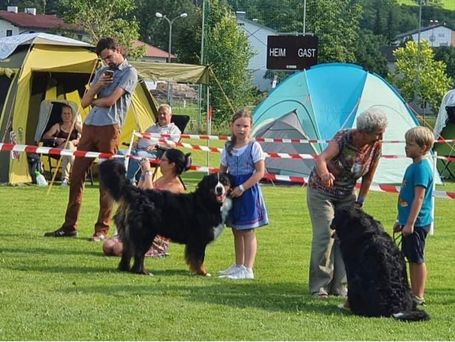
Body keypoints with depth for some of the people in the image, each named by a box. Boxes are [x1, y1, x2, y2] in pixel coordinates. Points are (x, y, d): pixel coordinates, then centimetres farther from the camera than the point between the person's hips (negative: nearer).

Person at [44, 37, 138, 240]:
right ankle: (69, 226, 13)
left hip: (109, 128, -7)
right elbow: (84, 102, 16)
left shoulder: (129, 73, -2)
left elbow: (110, 101, -12)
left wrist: (93, 101, 7)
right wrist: (96, 86, -1)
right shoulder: (102, 72, 21)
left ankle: (102, 229, -1)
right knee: (76, 175, 6)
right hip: (90, 126, 7)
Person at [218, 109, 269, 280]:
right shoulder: (228, 148, 9)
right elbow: (222, 170, 15)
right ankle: (238, 266, 24)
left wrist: (242, 188, -18)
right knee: (236, 231, 14)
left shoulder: (254, 147, -8)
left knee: (247, 231, -5)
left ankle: (247, 269, -6)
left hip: (248, 191, -6)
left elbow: (260, 172, -12)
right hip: (231, 190, 6)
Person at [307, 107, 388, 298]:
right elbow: (322, 158, -46)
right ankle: (319, 287, -8)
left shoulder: (376, 146, -15)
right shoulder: (343, 138, -29)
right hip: (321, 191, -5)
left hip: (346, 194, 5)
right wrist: (324, 175, -67)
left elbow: (368, 177, -1)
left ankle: (340, 286, 3)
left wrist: (359, 202, 0)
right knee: (324, 235, -14)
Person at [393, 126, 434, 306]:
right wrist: (401, 221, 25)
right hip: (409, 221, 10)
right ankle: (414, 293, 21)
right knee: (411, 258, 14)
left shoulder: (422, 168, -16)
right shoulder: (413, 166, 15)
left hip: (418, 222, -10)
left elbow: (419, 197, -21)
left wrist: (410, 223, -24)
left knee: (416, 258, -4)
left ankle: (418, 296, 1)